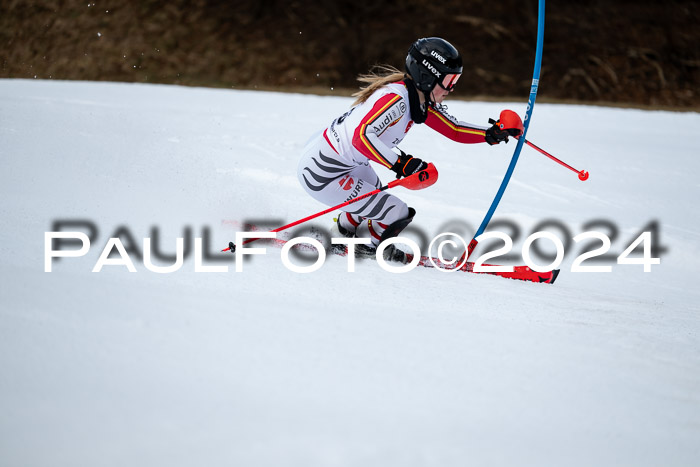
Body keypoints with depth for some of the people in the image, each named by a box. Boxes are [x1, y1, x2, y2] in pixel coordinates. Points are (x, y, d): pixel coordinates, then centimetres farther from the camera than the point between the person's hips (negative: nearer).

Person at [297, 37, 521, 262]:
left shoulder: (421, 100, 1)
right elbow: (361, 136, -40)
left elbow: (453, 129, 7)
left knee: (374, 199, 34)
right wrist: (401, 163, -45)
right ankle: (370, 250, 19)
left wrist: (491, 134, -7)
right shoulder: (395, 98, -28)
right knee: (397, 214, -8)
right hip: (321, 176, -10)